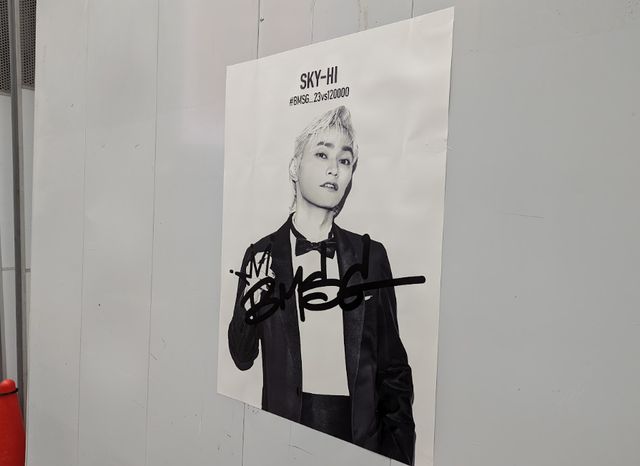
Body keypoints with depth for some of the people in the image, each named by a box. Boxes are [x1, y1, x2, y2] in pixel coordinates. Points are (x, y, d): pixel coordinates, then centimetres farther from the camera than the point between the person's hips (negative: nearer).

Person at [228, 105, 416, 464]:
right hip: (286, 425, 0)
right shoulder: (261, 255, -6)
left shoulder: (370, 255, -5)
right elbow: (243, 359, -2)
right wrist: (252, 300, -19)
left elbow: (392, 362, 1)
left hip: (360, 431, 1)